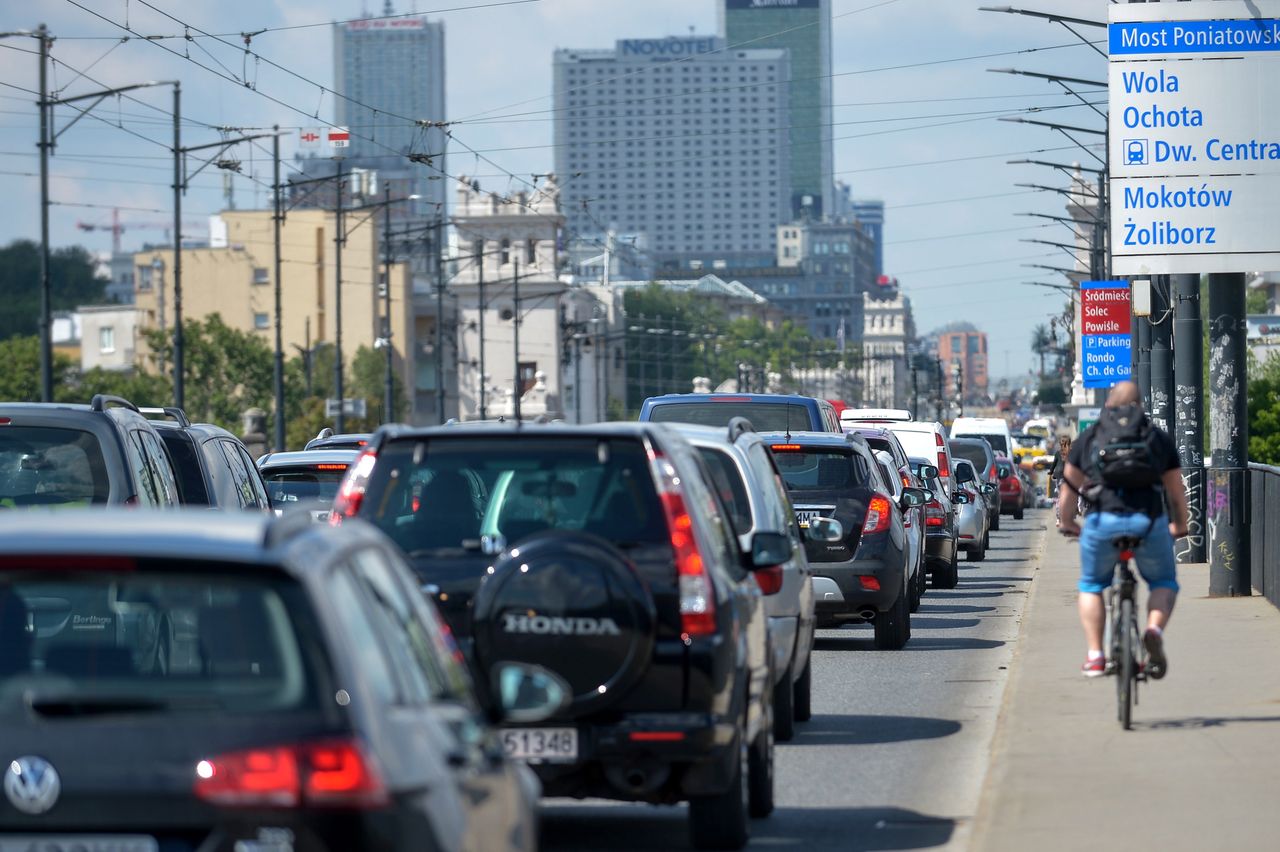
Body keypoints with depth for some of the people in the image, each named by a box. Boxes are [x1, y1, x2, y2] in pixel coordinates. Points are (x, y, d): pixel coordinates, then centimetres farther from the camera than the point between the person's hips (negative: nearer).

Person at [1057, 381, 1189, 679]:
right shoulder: (1160, 438, 18)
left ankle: (1094, 655, 12)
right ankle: (1155, 629, -8)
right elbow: (1177, 492, 20)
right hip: (1149, 521, 0)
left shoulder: (1088, 437, 18)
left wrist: (1066, 522, 37)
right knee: (1164, 583, 21)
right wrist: (1180, 525, 38)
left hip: (1102, 520, 0)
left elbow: (1069, 487, 21)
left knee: (1091, 586, 23)